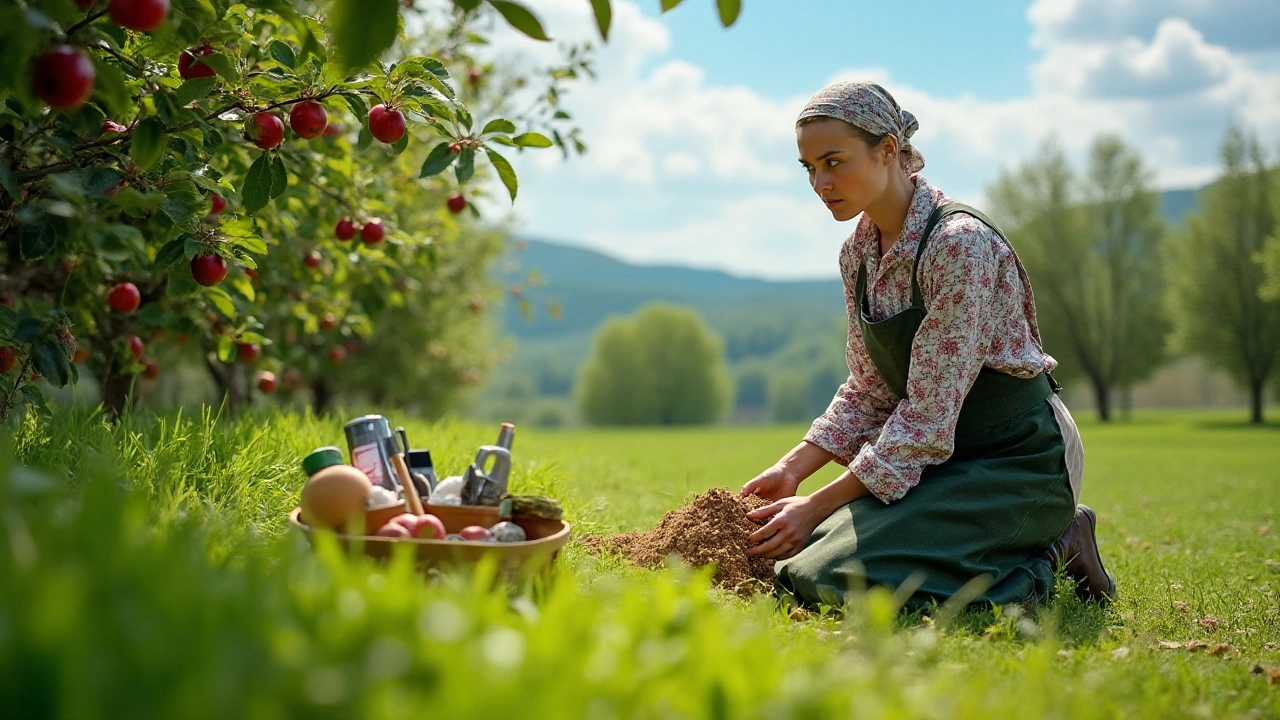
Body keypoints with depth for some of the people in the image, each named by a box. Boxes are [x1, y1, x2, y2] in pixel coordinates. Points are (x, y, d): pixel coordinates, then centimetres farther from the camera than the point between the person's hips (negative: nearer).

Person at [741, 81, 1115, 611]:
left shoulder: (960, 244, -23)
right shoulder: (857, 253, 4)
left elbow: (930, 414, -24)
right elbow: (870, 392, 9)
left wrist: (819, 505, -21)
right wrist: (791, 469, -4)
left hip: (1018, 462, -9)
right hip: (942, 457, 9)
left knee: (835, 575, -24)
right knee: (794, 555, 0)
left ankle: (1051, 553, -2)